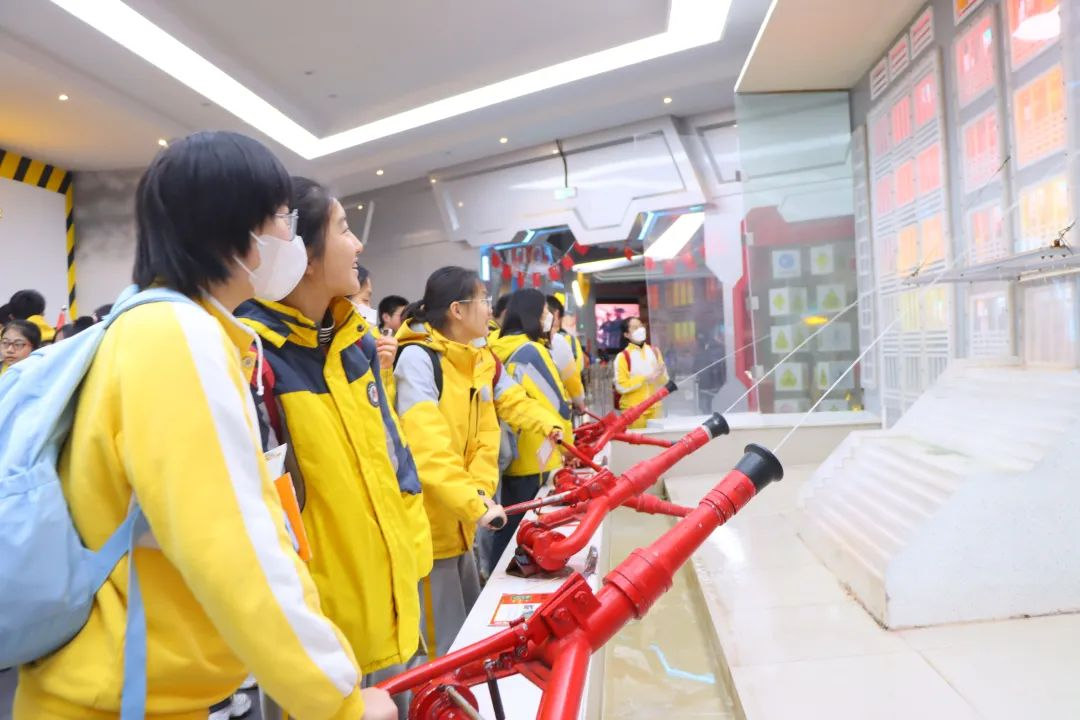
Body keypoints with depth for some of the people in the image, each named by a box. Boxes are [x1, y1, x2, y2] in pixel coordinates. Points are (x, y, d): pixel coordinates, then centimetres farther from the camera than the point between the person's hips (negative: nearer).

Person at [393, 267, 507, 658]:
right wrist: (475, 506, -29)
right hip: (426, 523, -8)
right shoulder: (417, 357, -17)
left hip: (459, 522, 8)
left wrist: (481, 490, -13)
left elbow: (485, 435, 3)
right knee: (447, 647, 4)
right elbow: (429, 448, -26)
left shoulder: (480, 361, 8)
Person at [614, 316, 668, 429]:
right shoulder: (623, 356, -7)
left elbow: (664, 381, 12)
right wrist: (645, 378, -16)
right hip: (633, 410, -4)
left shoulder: (654, 351, 8)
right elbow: (621, 386, -14)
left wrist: (660, 375, -10)